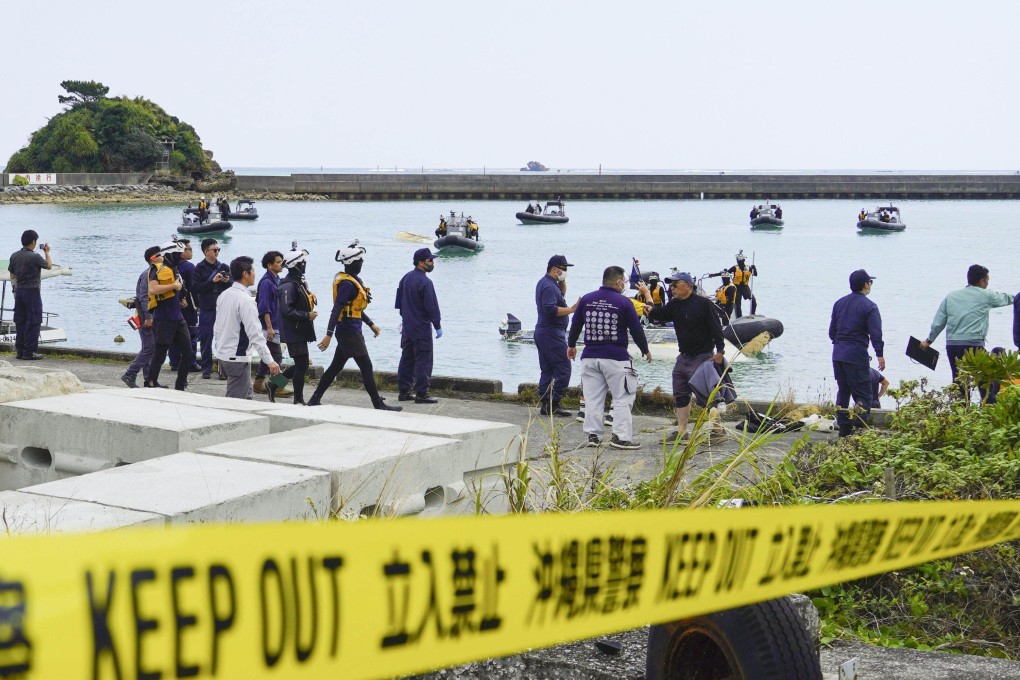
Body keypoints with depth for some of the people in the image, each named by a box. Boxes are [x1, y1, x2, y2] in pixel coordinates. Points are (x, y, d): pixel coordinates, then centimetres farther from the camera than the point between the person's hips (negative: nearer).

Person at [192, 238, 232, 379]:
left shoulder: (223, 267, 9)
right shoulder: (200, 268, 1)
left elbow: (232, 287, 13)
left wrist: (227, 281, -8)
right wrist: (212, 281, -17)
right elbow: (195, 287, -10)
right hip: (207, 308, -2)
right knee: (206, 338, 3)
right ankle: (206, 367, 12)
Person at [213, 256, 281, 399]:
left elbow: (217, 328, 14)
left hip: (222, 354, 9)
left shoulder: (223, 295, 7)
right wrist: (269, 360, -22)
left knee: (247, 394, 18)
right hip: (237, 358, -9)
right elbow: (255, 334, -23)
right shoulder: (245, 300, -19)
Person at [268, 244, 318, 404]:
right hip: (294, 332, -10)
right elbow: (286, 310, -26)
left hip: (300, 332, 10)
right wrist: (307, 315, -21)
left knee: (301, 365, 15)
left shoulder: (299, 282, 14)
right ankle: (298, 400, 7)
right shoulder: (289, 286, -19)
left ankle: (273, 385, 24)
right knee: (301, 365, -3)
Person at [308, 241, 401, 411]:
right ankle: (379, 405, 0)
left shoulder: (353, 280, 13)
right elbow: (336, 309, -23)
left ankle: (315, 400, 18)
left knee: (335, 367, 14)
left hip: (349, 332, 10)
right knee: (367, 367, -5)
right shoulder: (347, 283, -18)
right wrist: (329, 334, -27)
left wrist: (371, 324, 27)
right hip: (350, 332, -10)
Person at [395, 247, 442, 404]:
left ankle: (404, 391, 16)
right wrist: (438, 326, -10)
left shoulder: (406, 278, 8)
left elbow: (400, 301, 16)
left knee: (406, 359, 12)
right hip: (422, 328, -8)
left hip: (407, 326, 9)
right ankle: (421, 394, -2)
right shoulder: (425, 282, -19)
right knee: (423, 361, -3)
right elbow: (432, 306, -18)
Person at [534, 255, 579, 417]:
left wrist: (562, 282, 12)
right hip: (552, 333, -11)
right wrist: (571, 309, -24)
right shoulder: (549, 286, -17)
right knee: (563, 369, -9)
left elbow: (561, 295, 30)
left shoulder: (544, 283, 16)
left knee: (547, 370, 11)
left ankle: (545, 405, 12)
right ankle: (553, 404, -12)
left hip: (542, 332, 11)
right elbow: (551, 309, -27)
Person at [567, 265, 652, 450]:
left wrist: (571, 345, 30)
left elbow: (575, 324, 13)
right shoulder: (623, 303, -7)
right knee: (623, 399, 3)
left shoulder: (586, 300, 5)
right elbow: (636, 329, -2)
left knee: (592, 398, 10)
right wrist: (645, 350, 14)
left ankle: (592, 435, 11)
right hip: (616, 358, -4)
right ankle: (621, 436, -2)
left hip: (590, 357, 4)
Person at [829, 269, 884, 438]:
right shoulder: (869, 307, -9)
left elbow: (832, 331, 16)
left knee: (843, 391, 14)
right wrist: (880, 355, -7)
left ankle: (843, 427, 15)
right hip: (857, 356, -7)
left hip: (838, 354, 7)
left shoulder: (839, 303, 11)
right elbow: (876, 334, -13)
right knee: (863, 395, -4)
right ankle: (858, 428, -15)